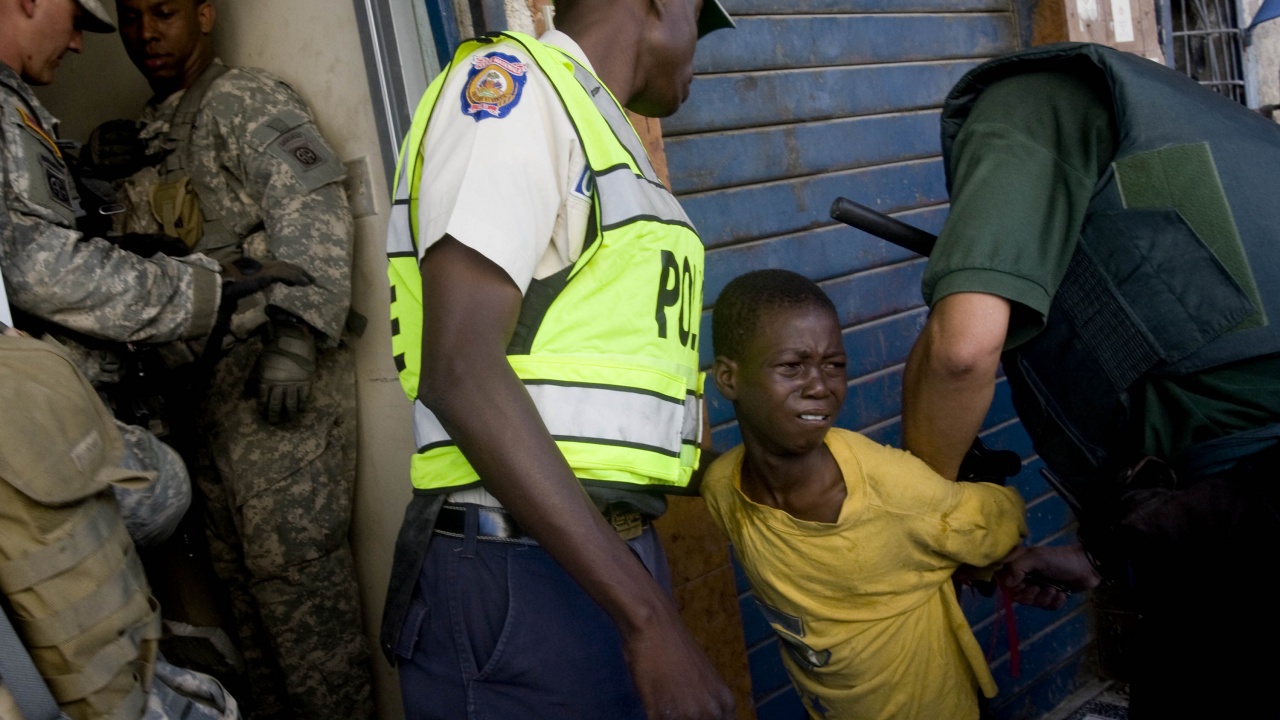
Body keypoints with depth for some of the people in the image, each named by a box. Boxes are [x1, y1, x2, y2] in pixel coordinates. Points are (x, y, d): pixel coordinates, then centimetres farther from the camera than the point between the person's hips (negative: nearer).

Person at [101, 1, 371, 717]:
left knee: (292, 559, -6)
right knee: (239, 565, 11)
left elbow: (312, 209, -18)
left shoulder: (246, 100, -3)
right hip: (210, 384, 8)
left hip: (278, 376, -8)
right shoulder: (152, 132, 23)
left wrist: (294, 335, -29)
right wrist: (102, 162, 10)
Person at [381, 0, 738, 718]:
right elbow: (462, 370, -19)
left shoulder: (606, 135, 18)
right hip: (516, 582, -8)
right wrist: (646, 617, -22)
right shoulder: (512, 79, -8)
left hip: (610, 561, 9)